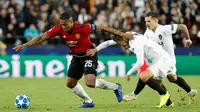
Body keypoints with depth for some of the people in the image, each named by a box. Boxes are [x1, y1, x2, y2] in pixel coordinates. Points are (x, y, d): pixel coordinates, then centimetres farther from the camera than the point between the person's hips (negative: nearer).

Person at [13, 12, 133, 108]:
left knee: (90, 82, -23)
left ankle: (115, 87, 1)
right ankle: (88, 101, 29)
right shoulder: (58, 29, -18)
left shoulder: (82, 28, -30)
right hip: (76, 57, 6)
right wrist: (24, 45, -23)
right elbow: (42, 37, -15)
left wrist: (121, 34, -23)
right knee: (70, 83, 9)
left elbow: (102, 28, -23)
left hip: (89, 55, -6)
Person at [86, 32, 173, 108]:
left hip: (163, 60, -10)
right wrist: (95, 50, 5)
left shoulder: (136, 42, -22)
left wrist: (129, 73, -12)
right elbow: (108, 43, 14)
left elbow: (140, 62, -24)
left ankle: (164, 94, -12)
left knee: (143, 77, -25)